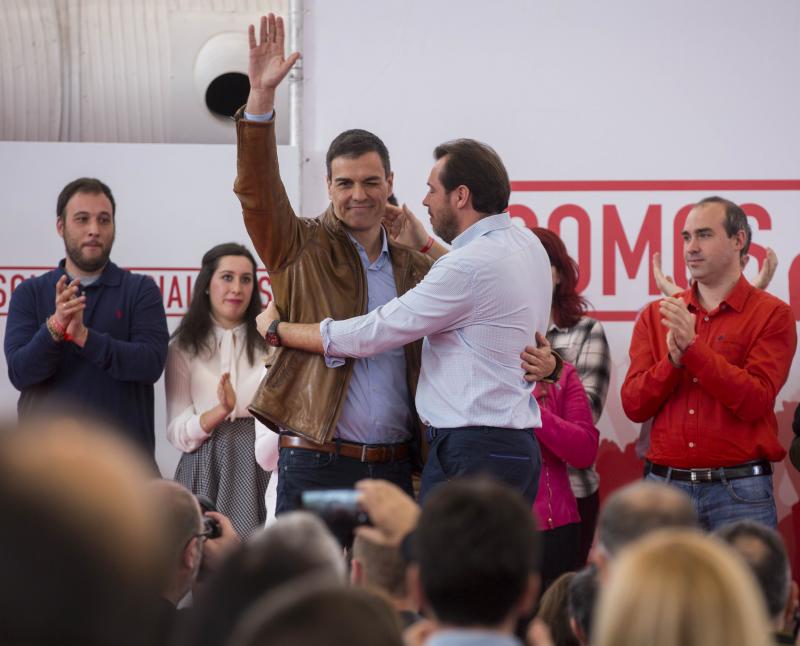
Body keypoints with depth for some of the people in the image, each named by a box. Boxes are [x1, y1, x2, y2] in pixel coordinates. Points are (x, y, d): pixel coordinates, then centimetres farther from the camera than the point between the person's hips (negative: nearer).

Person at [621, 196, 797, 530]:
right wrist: (674, 360, -13)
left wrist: (692, 346, -15)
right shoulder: (655, 316, 11)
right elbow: (633, 406, 4)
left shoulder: (772, 314, 1)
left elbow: (755, 402, -11)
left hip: (738, 490, -3)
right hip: (664, 486, 3)